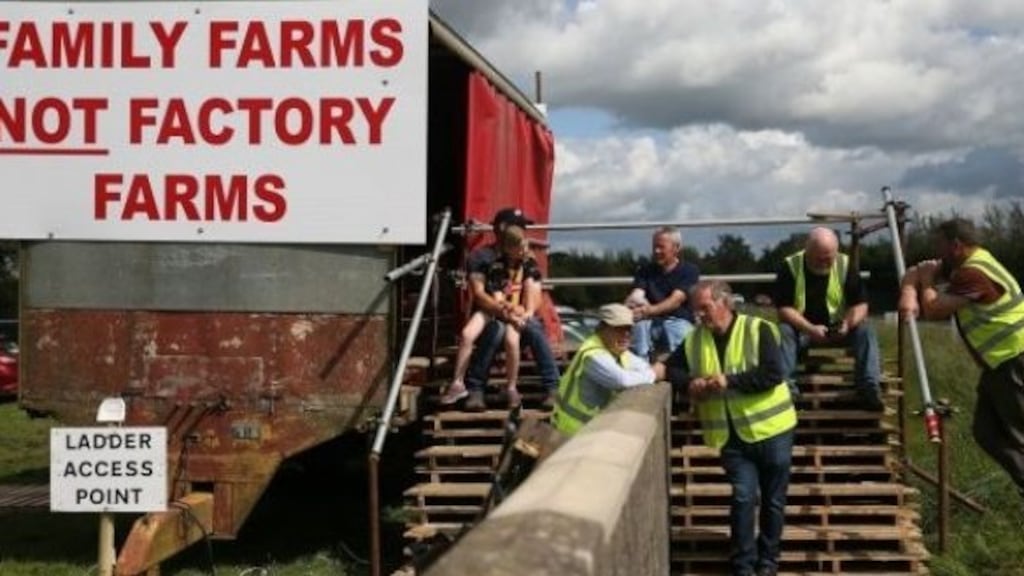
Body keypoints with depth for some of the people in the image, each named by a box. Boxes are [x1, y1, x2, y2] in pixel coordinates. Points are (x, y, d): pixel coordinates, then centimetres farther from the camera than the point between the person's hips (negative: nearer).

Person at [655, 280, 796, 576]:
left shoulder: (758, 329, -10)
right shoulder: (695, 340, 5)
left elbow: (772, 374, -18)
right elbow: (672, 367, 10)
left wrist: (729, 381, -22)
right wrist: (690, 382, -11)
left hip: (770, 429, -2)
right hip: (732, 435, 2)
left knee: (773, 499, 9)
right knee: (744, 496, -7)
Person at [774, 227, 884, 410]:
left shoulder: (845, 265, -7)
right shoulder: (790, 267, -13)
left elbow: (860, 304, -6)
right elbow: (783, 309, -16)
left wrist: (848, 323, -28)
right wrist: (810, 329, -31)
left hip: (838, 329, 2)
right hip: (802, 329, -1)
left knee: (865, 330, -25)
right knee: (783, 331, -32)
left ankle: (869, 388, -30)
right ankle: (788, 389, -37)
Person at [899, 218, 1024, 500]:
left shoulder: (974, 272, -22)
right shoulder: (960, 265, 10)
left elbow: (933, 310, -20)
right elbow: (915, 273, 11)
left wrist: (927, 282, -2)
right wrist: (908, 295, -11)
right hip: (999, 362, 10)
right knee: (986, 432, 9)